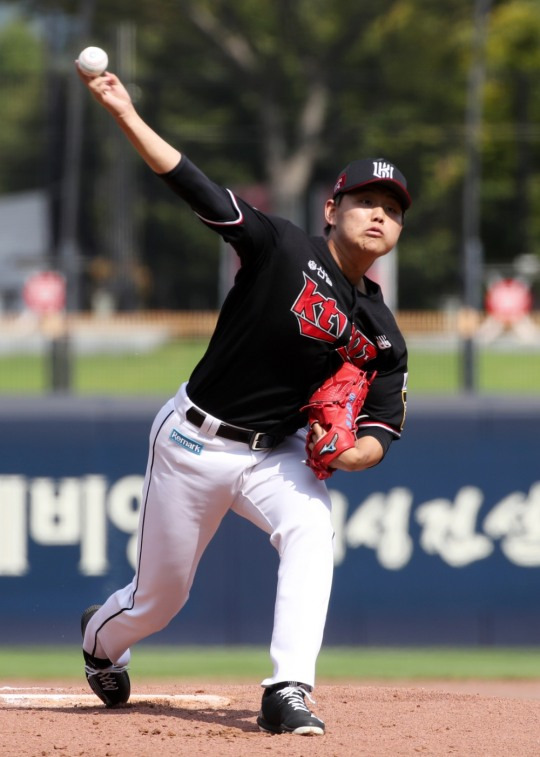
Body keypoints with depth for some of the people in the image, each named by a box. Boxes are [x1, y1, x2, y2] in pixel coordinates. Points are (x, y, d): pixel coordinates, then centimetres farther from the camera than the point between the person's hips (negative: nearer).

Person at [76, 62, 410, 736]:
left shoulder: (381, 335, 0)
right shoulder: (283, 249, -11)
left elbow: (383, 430, 4)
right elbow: (192, 185, -17)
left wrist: (351, 450, -21)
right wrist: (126, 115, -27)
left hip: (276, 454, 3)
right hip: (192, 443, -3)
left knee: (311, 529, -30)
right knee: (159, 595, 7)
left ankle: (288, 693, -31)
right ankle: (100, 638, 44)